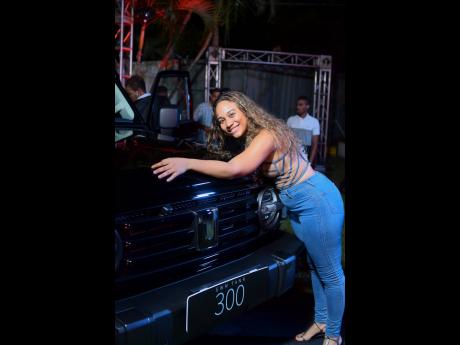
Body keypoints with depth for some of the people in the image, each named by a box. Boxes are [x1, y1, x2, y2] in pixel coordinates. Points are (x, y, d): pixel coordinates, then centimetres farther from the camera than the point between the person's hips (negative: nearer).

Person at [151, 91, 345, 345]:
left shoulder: (267, 135, -25)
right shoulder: (251, 138, 5)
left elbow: (234, 169, -37)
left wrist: (187, 163, -35)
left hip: (319, 202, -10)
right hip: (297, 207, 10)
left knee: (330, 273, 5)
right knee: (315, 266, 22)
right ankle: (321, 321, 39)